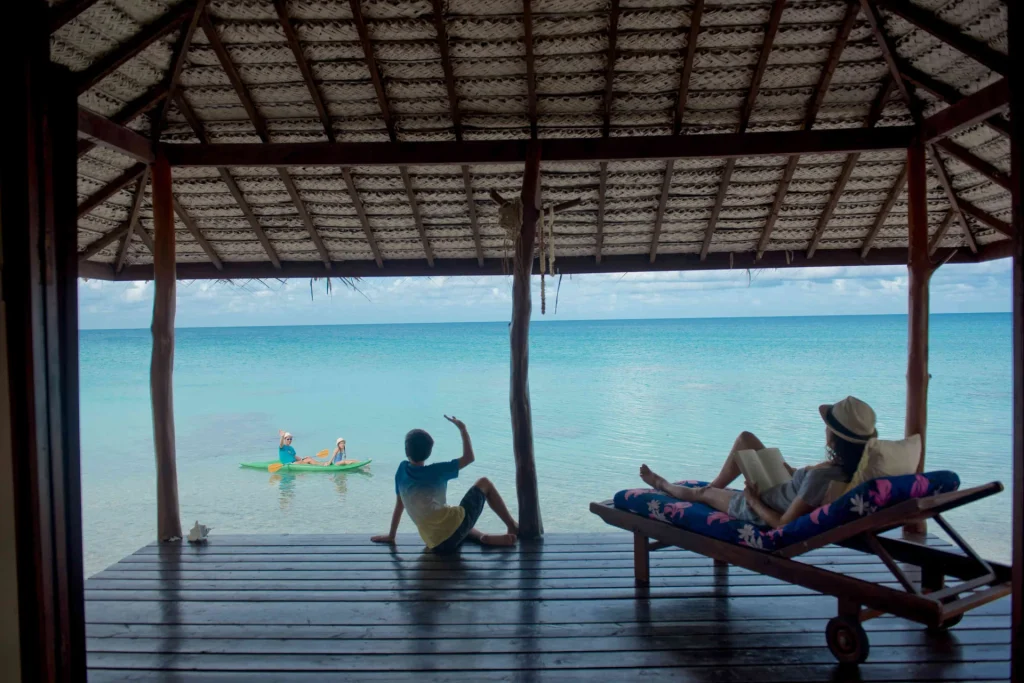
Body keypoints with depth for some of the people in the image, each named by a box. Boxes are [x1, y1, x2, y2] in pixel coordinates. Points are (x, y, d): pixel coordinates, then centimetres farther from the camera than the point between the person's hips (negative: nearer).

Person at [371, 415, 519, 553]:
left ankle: (484, 537, 10)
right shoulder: (436, 471, -3)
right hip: (454, 530, -4)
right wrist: (462, 429, 13)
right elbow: (469, 457, 5)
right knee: (484, 483, 18)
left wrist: (390, 536, 28)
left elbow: (399, 505, 16)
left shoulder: (402, 470, 9)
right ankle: (513, 527, 21)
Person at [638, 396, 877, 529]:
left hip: (765, 514, -7)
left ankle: (663, 485, 51)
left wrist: (754, 501, -20)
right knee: (745, 438, 14)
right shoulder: (849, 465, -19)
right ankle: (714, 486, 35)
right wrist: (793, 472, -3)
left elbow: (783, 524, -34)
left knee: (702, 493, 17)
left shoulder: (820, 477, -43)